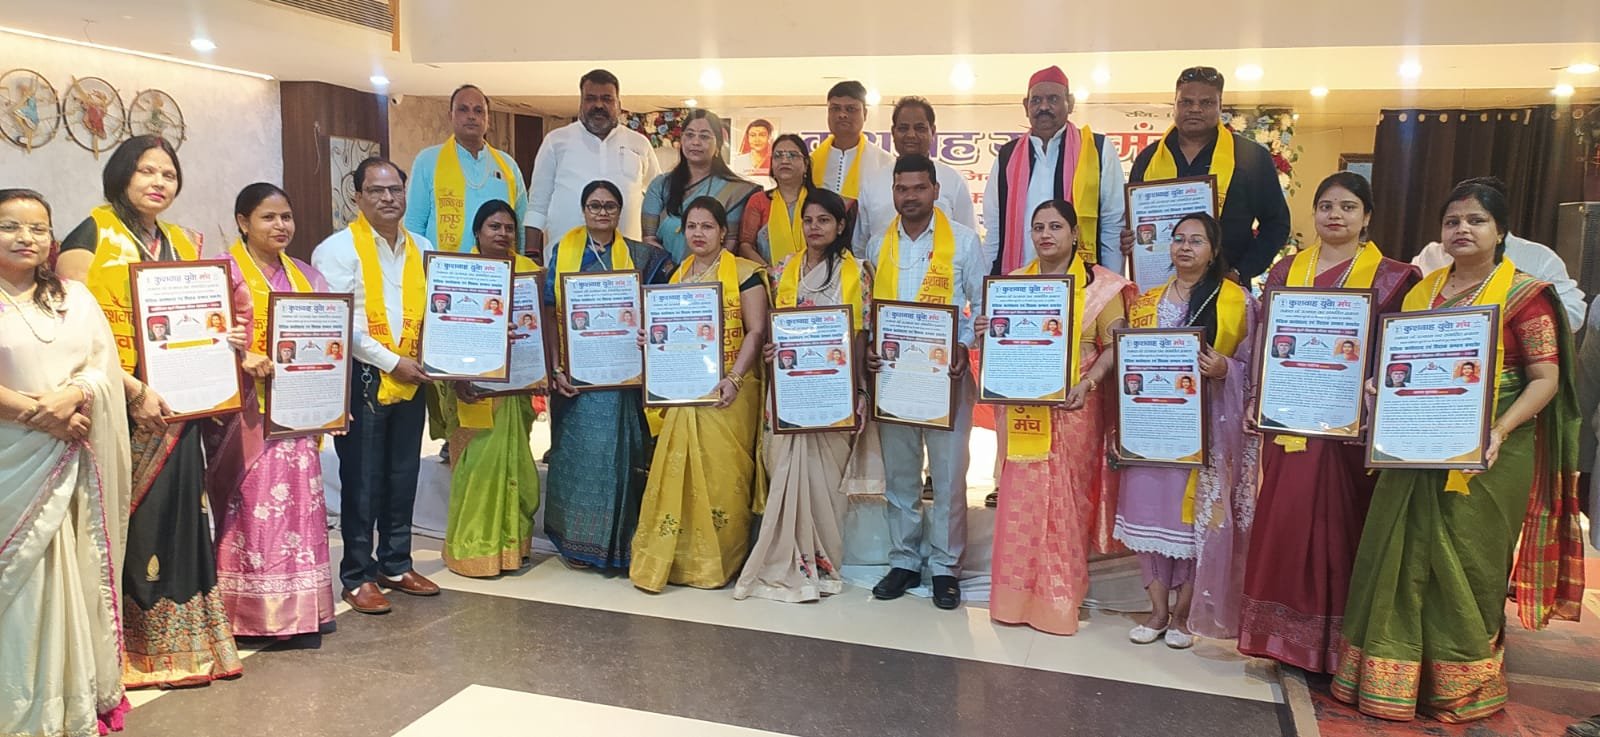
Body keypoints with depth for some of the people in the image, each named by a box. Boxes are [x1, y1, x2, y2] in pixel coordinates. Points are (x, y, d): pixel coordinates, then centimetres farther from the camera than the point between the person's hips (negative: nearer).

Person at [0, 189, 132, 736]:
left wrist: (71, 396, -14)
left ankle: (84, 693, 17)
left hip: (71, 460, 3)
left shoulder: (74, 297, 11)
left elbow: (105, 366, 4)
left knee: (77, 573, 6)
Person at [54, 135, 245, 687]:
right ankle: (120, 648, 10)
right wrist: (134, 390, -20)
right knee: (121, 522, -1)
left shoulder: (181, 243, 15)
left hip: (173, 409, 5)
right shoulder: (90, 236, -3)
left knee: (174, 512, 7)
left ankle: (175, 641, 17)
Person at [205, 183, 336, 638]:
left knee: (298, 499, 5)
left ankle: (297, 605, 13)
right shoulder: (225, 271, -1)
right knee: (252, 502, -5)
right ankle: (253, 612, 4)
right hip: (246, 408, -5)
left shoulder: (305, 277, 16)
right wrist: (244, 357, -27)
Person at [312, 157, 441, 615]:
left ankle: (396, 565, 25)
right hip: (362, 380, -5)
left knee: (403, 477, 12)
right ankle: (357, 577, 12)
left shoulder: (422, 249, 12)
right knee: (362, 481, 1)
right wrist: (391, 362, -14)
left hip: (410, 381, 6)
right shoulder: (338, 250, -6)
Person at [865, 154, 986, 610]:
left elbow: (982, 305, 0)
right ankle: (903, 561, 22)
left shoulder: (963, 241, -1)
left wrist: (964, 346, -16)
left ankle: (945, 567, 13)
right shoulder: (879, 245, 9)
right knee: (899, 472, 11)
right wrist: (868, 346, -5)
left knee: (948, 473, 1)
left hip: (946, 371, -3)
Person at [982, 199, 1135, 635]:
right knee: (1020, 499, 3)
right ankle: (1018, 596, 14)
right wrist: (985, 334, -5)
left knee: (1067, 500, 2)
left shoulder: (1100, 285, 2)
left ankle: (1061, 599, 14)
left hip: (1073, 407, -3)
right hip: (1023, 406, 3)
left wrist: (1089, 383, -19)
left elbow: (1115, 346, -3)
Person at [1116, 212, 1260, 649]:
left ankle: (1183, 612, 15)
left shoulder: (1238, 301, 0)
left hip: (1208, 426, -3)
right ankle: (1158, 608, 16)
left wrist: (1223, 369, -19)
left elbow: (1252, 367, 0)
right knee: (1150, 508, 3)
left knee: (1197, 514, 0)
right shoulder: (1148, 301, 12)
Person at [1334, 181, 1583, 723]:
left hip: (1485, 459, -5)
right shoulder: (1421, 292, 13)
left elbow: (1545, 379, -9)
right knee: (1401, 560, 6)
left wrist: (1500, 431, -23)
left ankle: (1462, 691, 21)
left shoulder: (1526, 295, -3)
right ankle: (1390, 682, 18)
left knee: (1465, 566, 3)